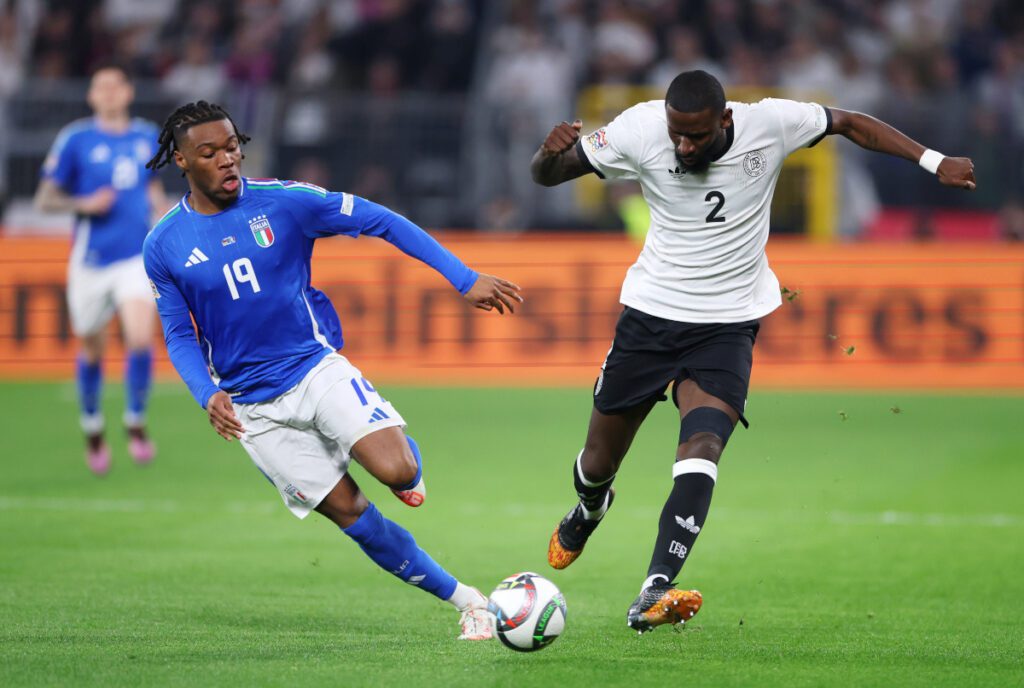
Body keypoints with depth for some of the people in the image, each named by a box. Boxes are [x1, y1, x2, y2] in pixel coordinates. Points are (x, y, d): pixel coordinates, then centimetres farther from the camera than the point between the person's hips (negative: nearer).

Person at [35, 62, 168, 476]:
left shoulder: (147, 137, 7)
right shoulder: (75, 140, -4)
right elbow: (45, 200, -1)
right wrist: (84, 205, -17)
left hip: (138, 256, 1)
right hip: (92, 260, -1)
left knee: (140, 339, -18)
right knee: (91, 352, 9)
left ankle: (136, 424, 1)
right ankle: (93, 431, 32)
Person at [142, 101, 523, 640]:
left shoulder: (283, 201, -8)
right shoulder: (163, 246, -3)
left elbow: (381, 222, -4)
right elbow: (179, 334, 5)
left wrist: (465, 281, -8)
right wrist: (209, 396, -15)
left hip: (317, 367, -1)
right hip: (253, 407, 1)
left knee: (397, 471, -24)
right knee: (351, 515, -4)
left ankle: (410, 465, 15)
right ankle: (466, 601, 8)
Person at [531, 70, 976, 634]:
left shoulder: (768, 123, -16)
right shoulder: (639, 129, -15)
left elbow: (849, 123, 2)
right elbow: (546, 176, -6)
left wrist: (934, 162, -2)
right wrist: (552, 150, -30)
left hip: (728, 324, -1)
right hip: (650, 313, 1)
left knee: (702, 446, -26)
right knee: (598, 462, 10)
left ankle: (652, 597, -33)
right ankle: (587, 513, 49)